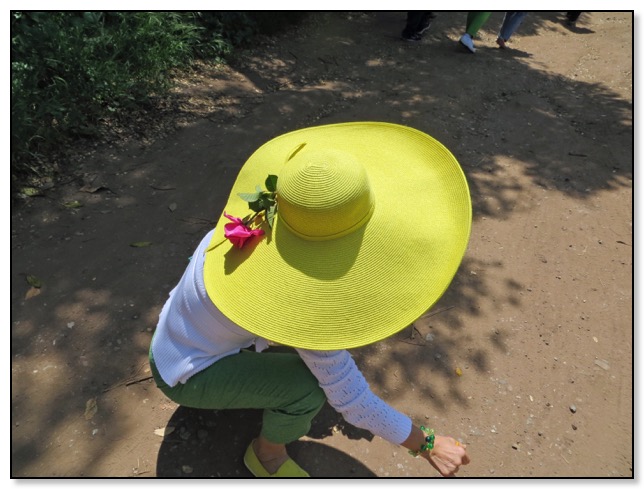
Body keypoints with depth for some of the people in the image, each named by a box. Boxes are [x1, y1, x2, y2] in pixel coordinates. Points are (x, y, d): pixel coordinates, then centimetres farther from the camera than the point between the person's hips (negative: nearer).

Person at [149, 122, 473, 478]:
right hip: (188, 376, -7)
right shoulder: (294, 295, -39)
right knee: (311, 384, -25)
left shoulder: (267, 205, -20)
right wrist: (427, 444, -16)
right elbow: (351, 399, -29)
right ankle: (268, 453, 8)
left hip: (189, 332, 7)